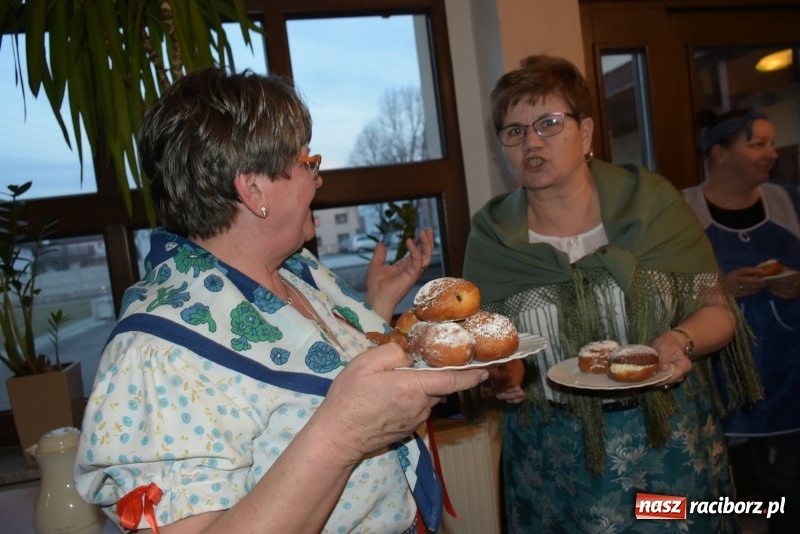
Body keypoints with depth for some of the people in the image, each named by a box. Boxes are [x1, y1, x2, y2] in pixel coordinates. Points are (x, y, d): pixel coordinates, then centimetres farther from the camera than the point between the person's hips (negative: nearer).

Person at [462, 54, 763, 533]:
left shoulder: (652, 202, -6)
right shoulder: (491, 237, -5)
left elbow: (717, 309, -1)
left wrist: (682, 340, -20)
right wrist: (500, 375, -19)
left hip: (673, 444, 0)